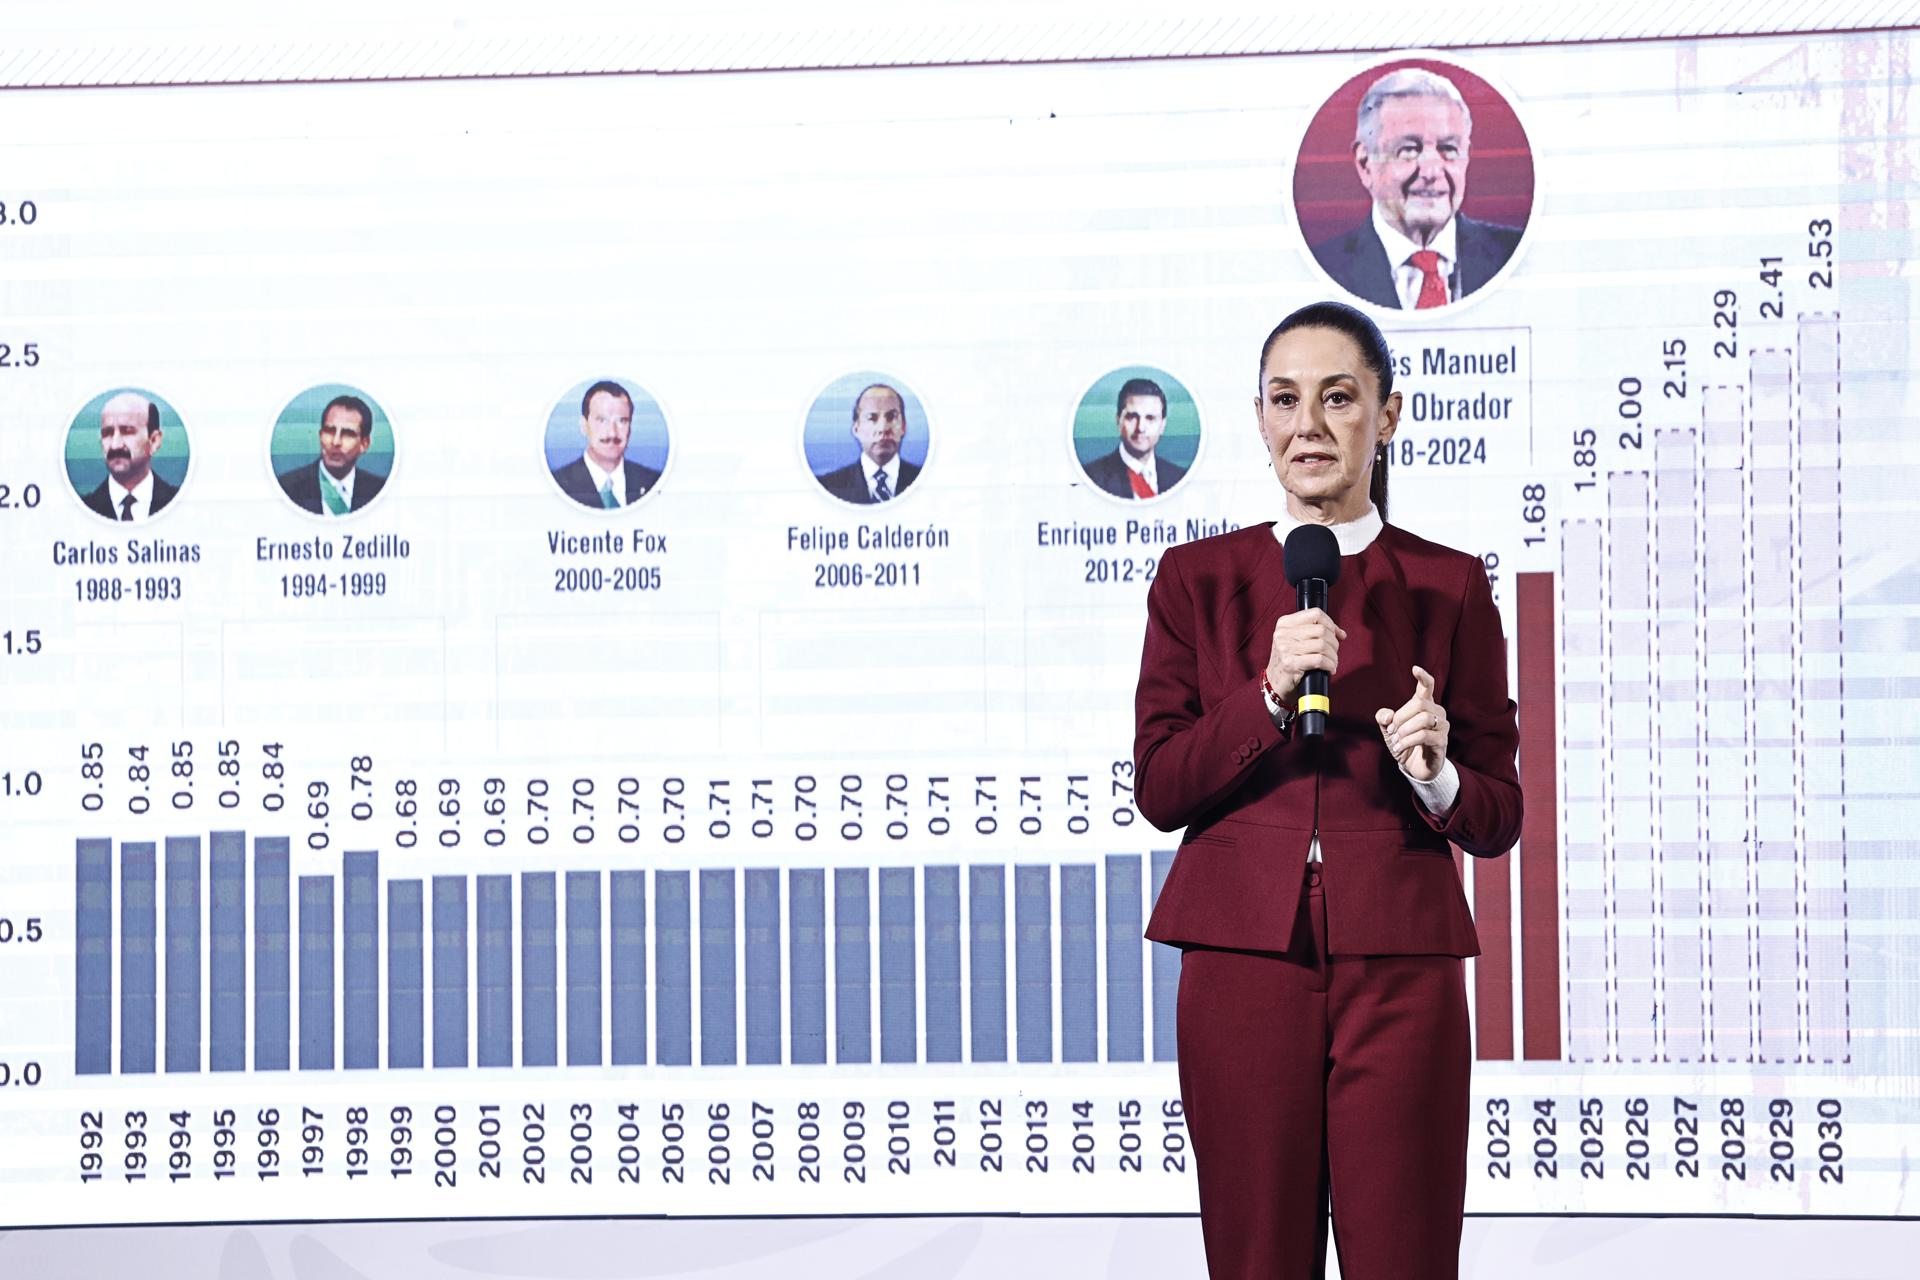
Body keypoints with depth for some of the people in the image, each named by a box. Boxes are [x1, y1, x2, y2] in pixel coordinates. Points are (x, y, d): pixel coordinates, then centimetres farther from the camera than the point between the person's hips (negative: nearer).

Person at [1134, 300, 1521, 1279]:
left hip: (1398, 968, 0)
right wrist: (1268, 696, -14)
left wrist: (1435, 775, -15)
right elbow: (1157, 787, 1)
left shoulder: (1448, 587, 7)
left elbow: (1498, 817, 7)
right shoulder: (1197, 579, 8)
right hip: (1243, 964, 1)